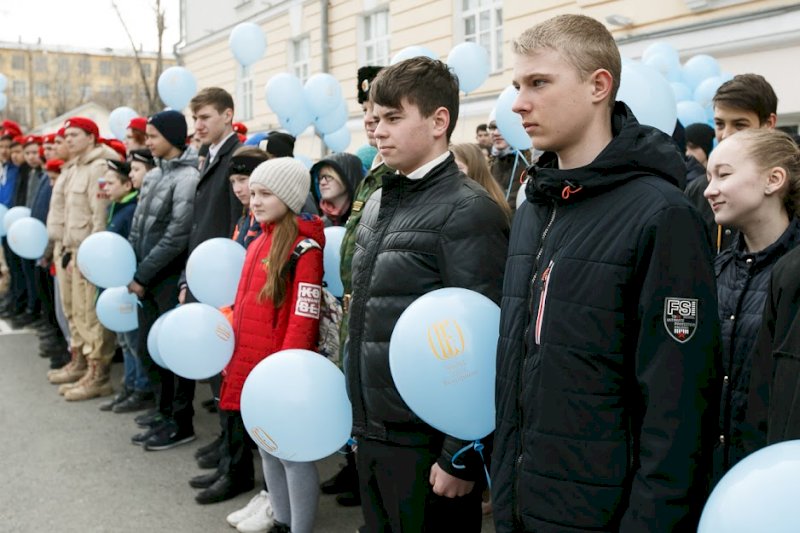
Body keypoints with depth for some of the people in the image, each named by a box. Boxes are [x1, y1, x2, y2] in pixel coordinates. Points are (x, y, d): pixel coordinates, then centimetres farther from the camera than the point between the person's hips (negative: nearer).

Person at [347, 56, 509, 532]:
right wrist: (361, 419, 15)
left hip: (427, 441, -7)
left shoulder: (468, 211, -15)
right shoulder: (379, 203, 10)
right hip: (372, 432, 7)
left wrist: (461, 456, -17)